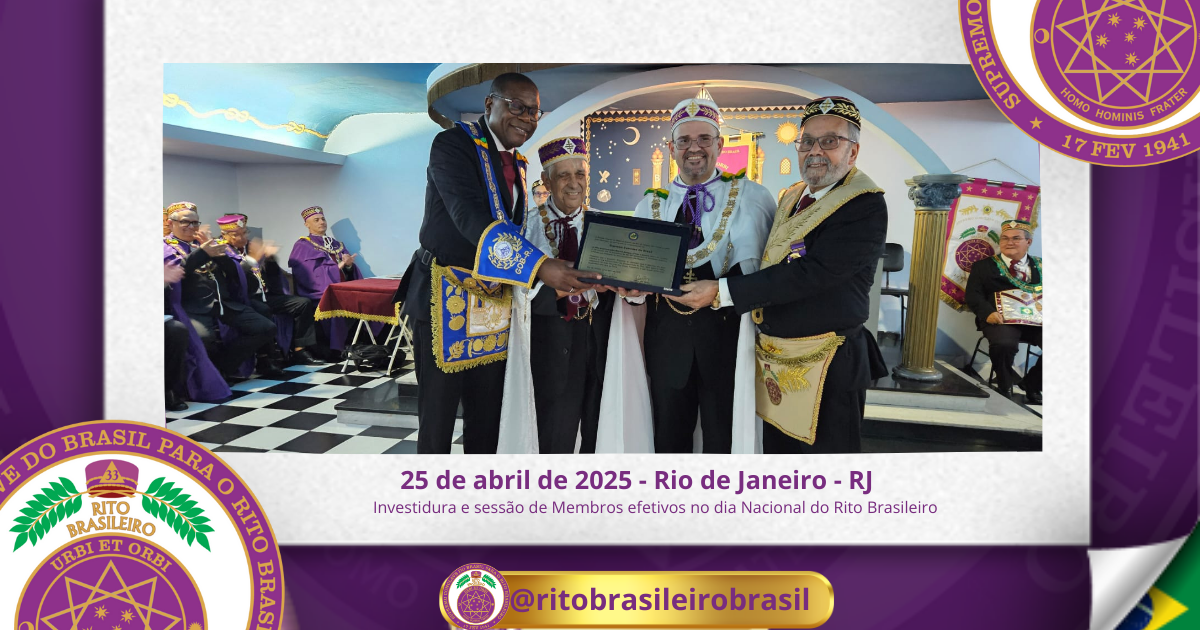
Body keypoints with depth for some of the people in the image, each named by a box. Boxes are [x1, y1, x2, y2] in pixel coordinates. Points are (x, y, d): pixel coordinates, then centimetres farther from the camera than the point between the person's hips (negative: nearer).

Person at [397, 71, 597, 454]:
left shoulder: (517, 163, 13)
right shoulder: (453, 143, -12)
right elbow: (471, 217, -27)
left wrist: (560, 272, -4)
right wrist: (539, 266, -38)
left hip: (495, 302, 7)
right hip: (445, 296, -7)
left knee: (488, 413, 13)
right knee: (437, 412, 3)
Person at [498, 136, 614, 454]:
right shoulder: (530, 225, 1)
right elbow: (523, 291, -8)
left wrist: (603, 286, -17)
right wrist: (560, 288, -24)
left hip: (596, 336, 2)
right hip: (551, 341, -2)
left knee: (598, 432, 7)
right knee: (557, 435, -1)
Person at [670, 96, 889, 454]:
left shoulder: (866, 206, -15)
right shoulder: (791, 199, 11)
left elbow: (808, 274, -24)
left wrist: (722, 292, -23)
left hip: (826, 369, -7)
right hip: (773, 360, 7)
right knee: (775, 450, 18)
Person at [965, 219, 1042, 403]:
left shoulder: (1040, 266, 23)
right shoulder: (984, 266, 15)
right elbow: (973, 295, 4)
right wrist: (988, 312, -17)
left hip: (1037, 320, 3)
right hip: (1003, 320, -3)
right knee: (1003, 343, -36)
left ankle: (1031, 384, 5)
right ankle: (1005, 388, -4)